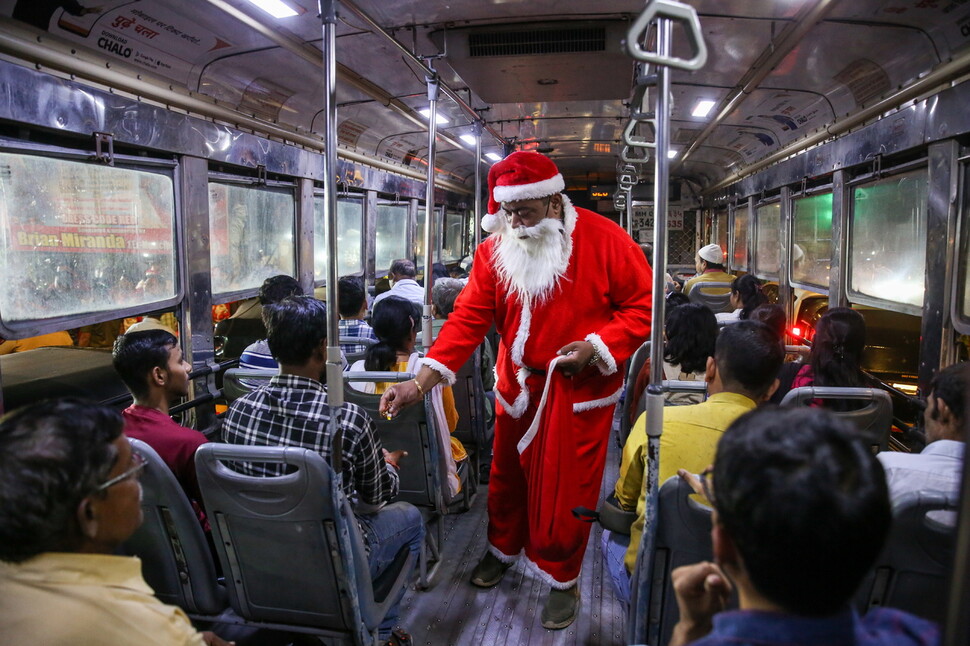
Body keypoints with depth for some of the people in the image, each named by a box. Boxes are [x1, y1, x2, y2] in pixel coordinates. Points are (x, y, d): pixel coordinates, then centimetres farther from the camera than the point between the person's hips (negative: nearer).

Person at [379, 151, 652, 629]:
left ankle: (562, 579, 30)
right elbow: (468, 319, -9)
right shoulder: (495, 250, -6)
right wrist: (420, 383, -17)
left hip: (580, 389, -3)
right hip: (517, 385, 3)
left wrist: (595, 346, -20)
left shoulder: (604, 240, -15)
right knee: (508, 474, 16)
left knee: (567, 487, 6)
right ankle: (502, 550, 44)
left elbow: (643, 306, -8)